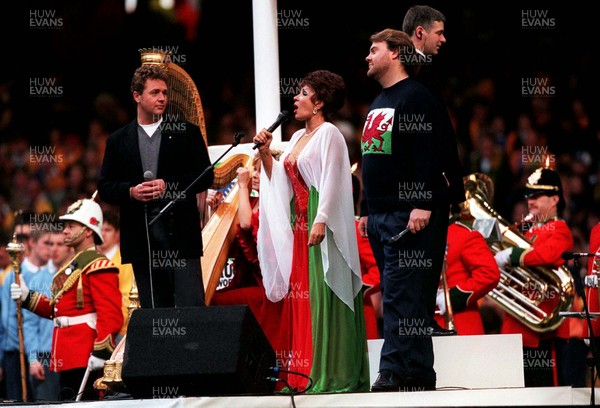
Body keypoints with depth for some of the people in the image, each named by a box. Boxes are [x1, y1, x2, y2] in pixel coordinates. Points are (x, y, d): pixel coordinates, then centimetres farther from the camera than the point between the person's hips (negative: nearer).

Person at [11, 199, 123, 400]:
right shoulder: (71, 266, 21)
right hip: (69, 358, 10)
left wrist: (101, 352, -25)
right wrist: (28, 298, 14)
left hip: (87, 359, -10)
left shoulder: (98, 266, -11)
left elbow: (111, 315, -20)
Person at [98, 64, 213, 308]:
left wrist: (168, 185, -10)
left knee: (191, 306, -8)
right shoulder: (118, 141, 12)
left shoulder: (187, 133, 8)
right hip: (141, 237, 2)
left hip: (180, 233, -2)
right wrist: (130, 191, -10)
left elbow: (205, 176, 3)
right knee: (153, 311, 4)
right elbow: (104, 187, 10)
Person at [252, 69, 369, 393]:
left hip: (321, 226, -9)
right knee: (300, 295, 6)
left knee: (323, 294, -10)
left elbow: (330, 181, -16)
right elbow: (279, 181, 19)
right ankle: (305, 372, 7)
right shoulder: (297, 138, 19)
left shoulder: (328, 134, -7)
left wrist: (321, 220, -25)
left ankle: (332, 375, -10)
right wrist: (265, 154, 8)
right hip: (298, 226, 9)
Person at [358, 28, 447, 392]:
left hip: (410, 216, -9)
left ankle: (395, 372, -19)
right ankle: (419, 375, 7)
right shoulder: (377, 104, 22)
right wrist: (366, 210, 23)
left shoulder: (416, 97, -6)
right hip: (381, 216, 9)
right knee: (407, 297, 7)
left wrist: (423, 205, -22)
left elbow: (429, 154, -16)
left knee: (401, 295, -14)